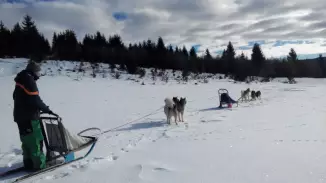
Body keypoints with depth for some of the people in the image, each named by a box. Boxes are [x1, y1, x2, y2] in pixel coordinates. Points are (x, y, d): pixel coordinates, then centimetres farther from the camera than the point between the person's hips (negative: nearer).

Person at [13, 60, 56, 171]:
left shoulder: (21, 81, 14)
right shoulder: (29, 80, -16)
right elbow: (35, 100, -22)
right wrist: (47, 109, -11)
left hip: (20, 116, 10)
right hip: (29, 117, -9)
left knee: (27, 140, 16)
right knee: (35, 141, -2)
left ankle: (28, 163, 24)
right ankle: (39, 164, 4)